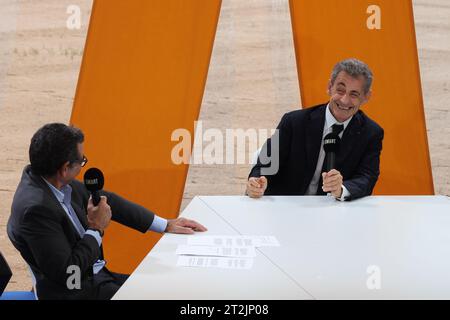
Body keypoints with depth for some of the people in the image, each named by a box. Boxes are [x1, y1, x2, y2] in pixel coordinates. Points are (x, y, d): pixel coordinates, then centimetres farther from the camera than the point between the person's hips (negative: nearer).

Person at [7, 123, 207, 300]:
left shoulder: (59, 183, 0)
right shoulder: (35, 208, -27)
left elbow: (107, 201, 12)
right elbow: (66, 273, -26)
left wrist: (166, 225, 13)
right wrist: (96, 229, -14)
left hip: (97, 275, 9)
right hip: (77, 291, -9)